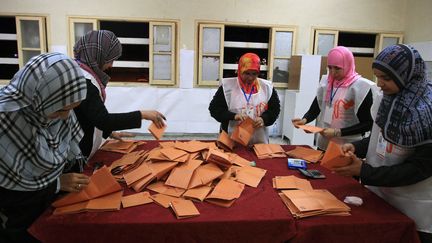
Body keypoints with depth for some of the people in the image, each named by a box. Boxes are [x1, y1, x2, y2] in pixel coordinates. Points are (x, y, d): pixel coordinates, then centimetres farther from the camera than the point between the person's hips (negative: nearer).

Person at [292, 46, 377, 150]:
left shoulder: (361, 87, -12)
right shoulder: (326, 82, 4)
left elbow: (367, 124, -11)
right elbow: (315, 108, 7)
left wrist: (338, 132, -20)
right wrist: (304, 120, -14)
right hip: (323, 143, 5)